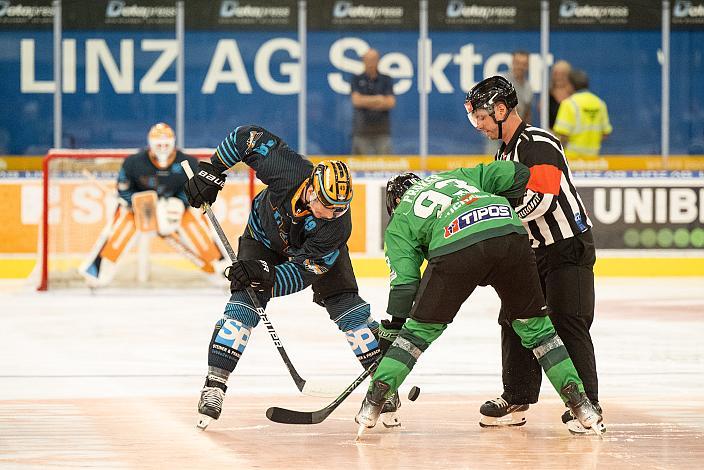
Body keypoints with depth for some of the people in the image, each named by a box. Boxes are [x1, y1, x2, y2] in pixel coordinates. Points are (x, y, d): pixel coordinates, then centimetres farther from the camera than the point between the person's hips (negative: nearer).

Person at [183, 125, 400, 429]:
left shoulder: (337, 225, -39)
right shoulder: (289, 170, -41)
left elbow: (303, 271, -34)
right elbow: (248, 136, -26)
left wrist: (265, 274, -49)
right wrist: (211, 173, -25)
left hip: (313, 247, 0)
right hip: (264, 235, 0)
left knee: (346, 305, -11)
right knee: (244, 303, -17)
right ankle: (213, 387, -15)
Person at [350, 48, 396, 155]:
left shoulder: (386, 79, 9)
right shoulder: (357, 79, 7)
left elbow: (391, 102, -2)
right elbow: (356, 100, -6)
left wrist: (366, 101, -5)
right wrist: (378, 98, -5)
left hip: (382, 130, 1)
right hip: (362, 129, 0)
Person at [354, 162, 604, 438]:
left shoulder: (399, 223, 28)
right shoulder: (455, 176, 39)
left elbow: (404, 281, 17)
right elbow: (516, 174, 30)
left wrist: (393, 326, 22)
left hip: (454, 247, -3)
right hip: (510, 234, 3)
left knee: (420, 329, 16)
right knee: (534, 325, 17)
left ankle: (375, 398, 11)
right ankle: (577, 399, 10)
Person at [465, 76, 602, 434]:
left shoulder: (538, 145, -17)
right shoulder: (505, 151, 15)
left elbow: (540, 199, -27)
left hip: (569, 246, -10)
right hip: (535, 249, 10)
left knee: (567, 324, -11)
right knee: (516, 320, 8)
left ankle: (586, 403, -7)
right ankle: (517, 397, 18)